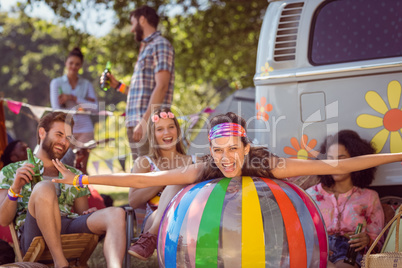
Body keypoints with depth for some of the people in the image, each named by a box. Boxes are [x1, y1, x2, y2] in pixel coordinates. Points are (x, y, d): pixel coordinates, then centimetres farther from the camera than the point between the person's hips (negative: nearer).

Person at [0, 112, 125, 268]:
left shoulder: (74, 175, 31)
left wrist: (89, 214, 0)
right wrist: (15, 188, -9)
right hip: (34, 235, -3)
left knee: (117, 214, -25)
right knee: (45, 188, -33)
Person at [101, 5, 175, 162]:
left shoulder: (160, 45, -4)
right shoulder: (146, 48, 25)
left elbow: (161, 86, -15)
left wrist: (144, 121, -21)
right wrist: (117, 85, 22)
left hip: (149, 125, -9)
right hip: (134, 125, 9)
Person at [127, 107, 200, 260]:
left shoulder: (194, 162, 22)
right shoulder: (144, 163, 16)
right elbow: (133, 201, 2)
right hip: (153, 221, -1)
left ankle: (149, 238, -36)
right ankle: (152, 238, -37)